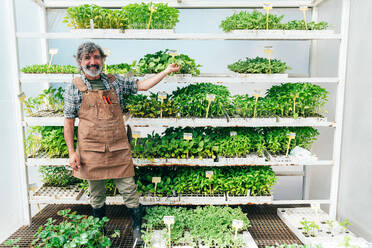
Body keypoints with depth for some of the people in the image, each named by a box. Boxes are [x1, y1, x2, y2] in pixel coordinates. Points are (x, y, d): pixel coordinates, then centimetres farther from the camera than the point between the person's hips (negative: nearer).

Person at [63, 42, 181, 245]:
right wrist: (72, 152, -2)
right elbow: (69, 121, 2)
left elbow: (142, 85, 8)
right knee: (96, 192, 14)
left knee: (129, 189, 5)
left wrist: (166, 71, 2)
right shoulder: (75, 87, 1)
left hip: (119, 149, 1)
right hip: (91, 150, -1)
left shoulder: (115, 82, 6)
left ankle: (137, 229, 22)